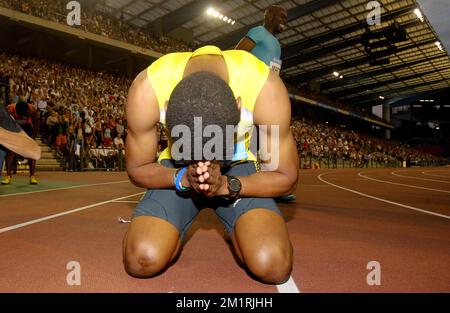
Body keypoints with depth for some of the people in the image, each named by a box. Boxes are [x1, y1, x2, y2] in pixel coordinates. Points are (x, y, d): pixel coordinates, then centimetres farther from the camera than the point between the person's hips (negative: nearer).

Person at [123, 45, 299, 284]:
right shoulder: (147, 90, -26)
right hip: (178, 171, 1)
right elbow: (137, 170, -11)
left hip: (238, 168, 0)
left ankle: (237, 233, 14)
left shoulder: (265, 89, -28)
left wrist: (226, 185, -31)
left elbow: (285, 177, -16)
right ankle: (173, 231, 15)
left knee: (273, 265, -23)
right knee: (142, 260, -22)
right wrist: (183, 178, -30)